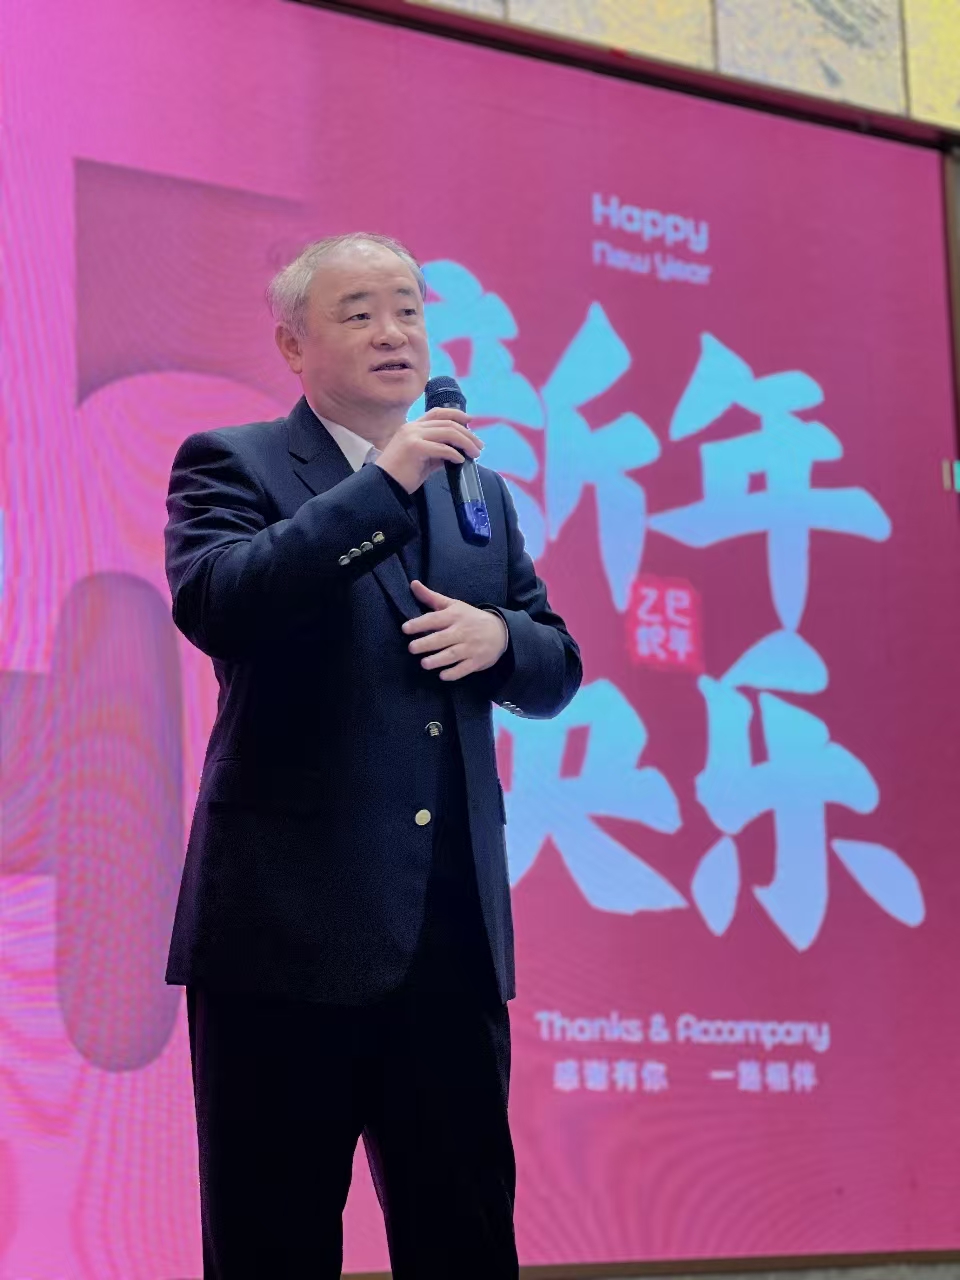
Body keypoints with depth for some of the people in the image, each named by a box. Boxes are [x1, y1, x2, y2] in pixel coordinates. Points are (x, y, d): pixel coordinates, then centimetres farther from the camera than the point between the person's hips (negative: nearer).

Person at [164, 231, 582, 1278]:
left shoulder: (478, 492, 19)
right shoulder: (231, 463, 2)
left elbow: (555, 671, 19)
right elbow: (211, 603, -18)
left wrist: (500, 637, -4)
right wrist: (384, 482, -17)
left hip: (454, 924, 5)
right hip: (290, 918, -5)